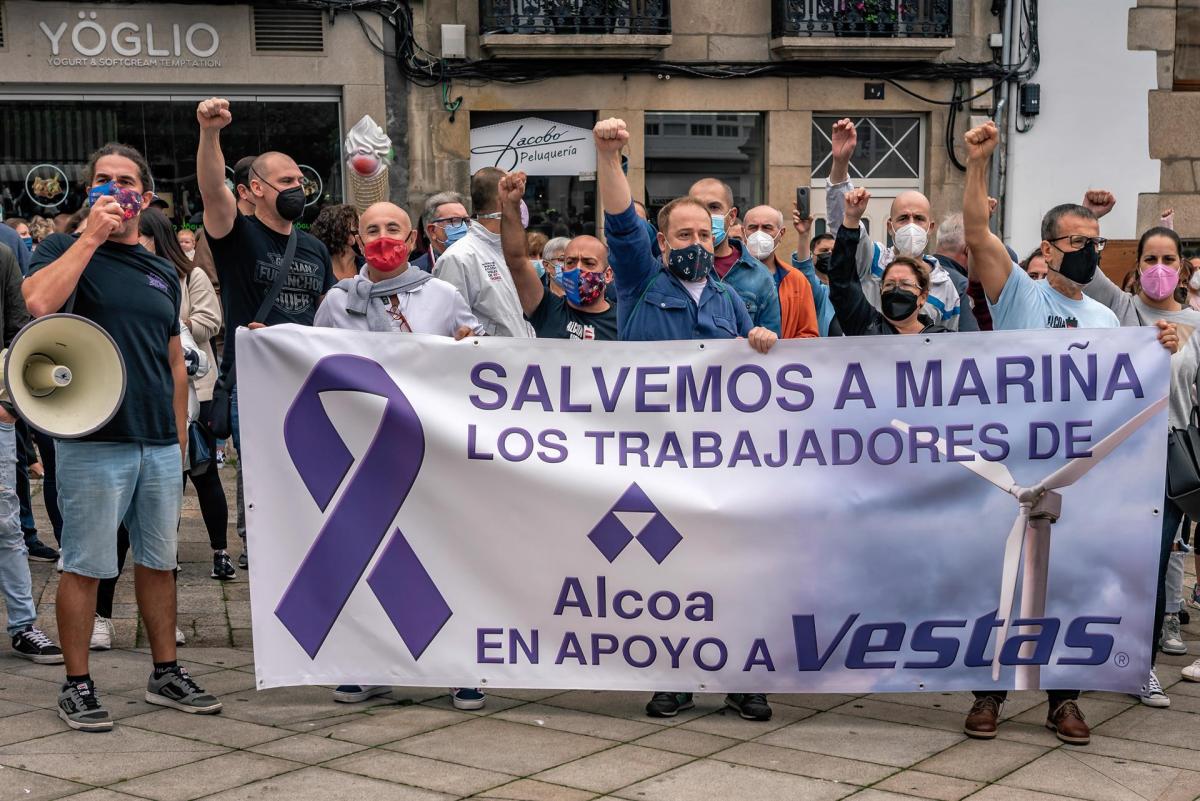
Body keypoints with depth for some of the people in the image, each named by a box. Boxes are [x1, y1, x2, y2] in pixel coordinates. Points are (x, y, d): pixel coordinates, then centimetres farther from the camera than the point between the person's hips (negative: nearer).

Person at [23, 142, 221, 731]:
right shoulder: (67, 251, 1)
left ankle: (166, 673, 23)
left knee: (159, 561, 12)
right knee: (84, 566, 0)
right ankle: (77, 685, 11)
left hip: (159, 442, 5)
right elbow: (39, 302, -22)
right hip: (93, 441, -5)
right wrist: (92, 236, -16)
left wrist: (180, 439, 14)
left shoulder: (162, 273, 16)